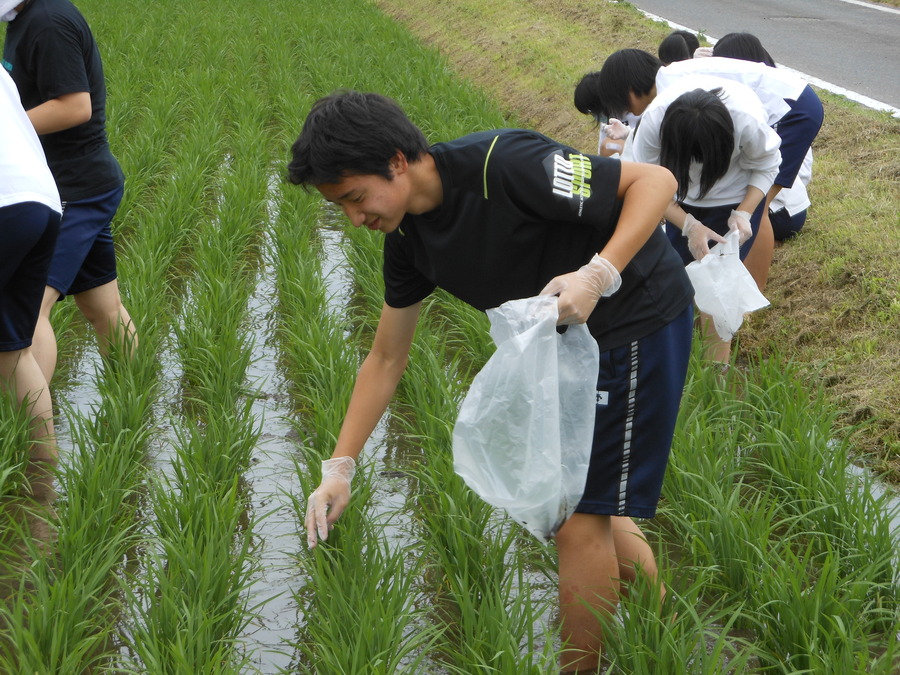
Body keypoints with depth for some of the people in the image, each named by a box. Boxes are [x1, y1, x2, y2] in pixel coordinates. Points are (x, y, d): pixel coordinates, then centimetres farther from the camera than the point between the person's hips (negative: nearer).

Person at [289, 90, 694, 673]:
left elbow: (655, 180, -26)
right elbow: (386, 360, 6)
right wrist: (339, 469, 2)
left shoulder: (501, 165, -30)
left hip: (639, 323, -9)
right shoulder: (408, 236, -4)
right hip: (572, 338, 9)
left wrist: (599, 275, -39)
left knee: (581, 519, -5)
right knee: (581, 498, 19)